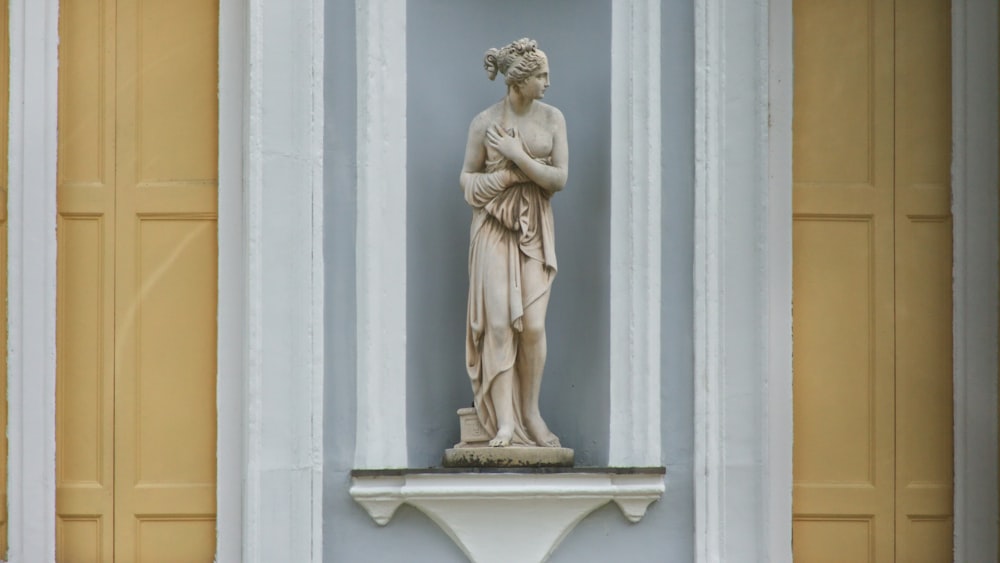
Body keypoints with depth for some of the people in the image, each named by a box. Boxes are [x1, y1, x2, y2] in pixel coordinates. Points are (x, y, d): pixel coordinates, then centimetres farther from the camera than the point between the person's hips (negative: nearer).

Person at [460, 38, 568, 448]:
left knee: (533, 324, -6)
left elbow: (560, 178, -2)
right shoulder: (484, 122, -1)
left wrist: (517, 156, -12)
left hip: (535, 229, 2)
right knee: (499, 322, -8)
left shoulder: (552, 118, 4)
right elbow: (467, 179, 4)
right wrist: (516, 174, -9)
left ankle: (530, 412, 10)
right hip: (494, 227, -2)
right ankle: (505, 421, -7)